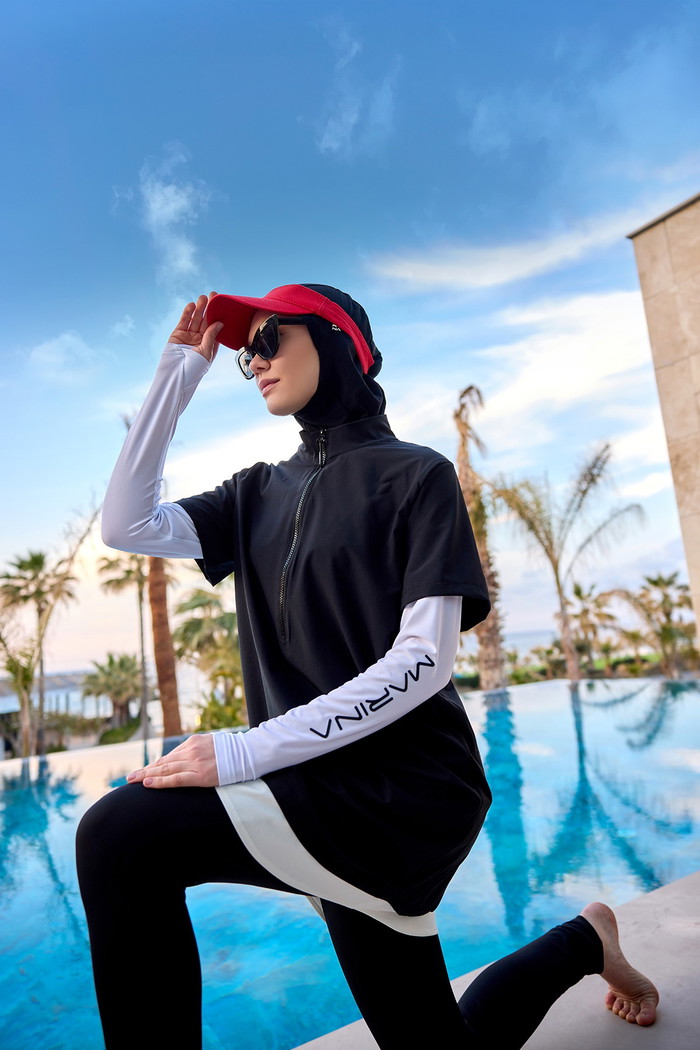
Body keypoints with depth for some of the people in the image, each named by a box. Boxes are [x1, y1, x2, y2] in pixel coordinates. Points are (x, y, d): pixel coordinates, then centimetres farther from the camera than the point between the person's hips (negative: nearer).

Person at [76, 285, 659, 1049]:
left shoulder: (415, 475, -6)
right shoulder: (261, 494, 13)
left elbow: (425, 661, -16)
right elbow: (126, 525, 1)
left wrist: (247, 752, -22)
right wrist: (178, 375, 4)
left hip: (403, 787, -7)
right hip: (332, 795, 7)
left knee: (119, 835, -21)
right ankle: (583, 940, 43)